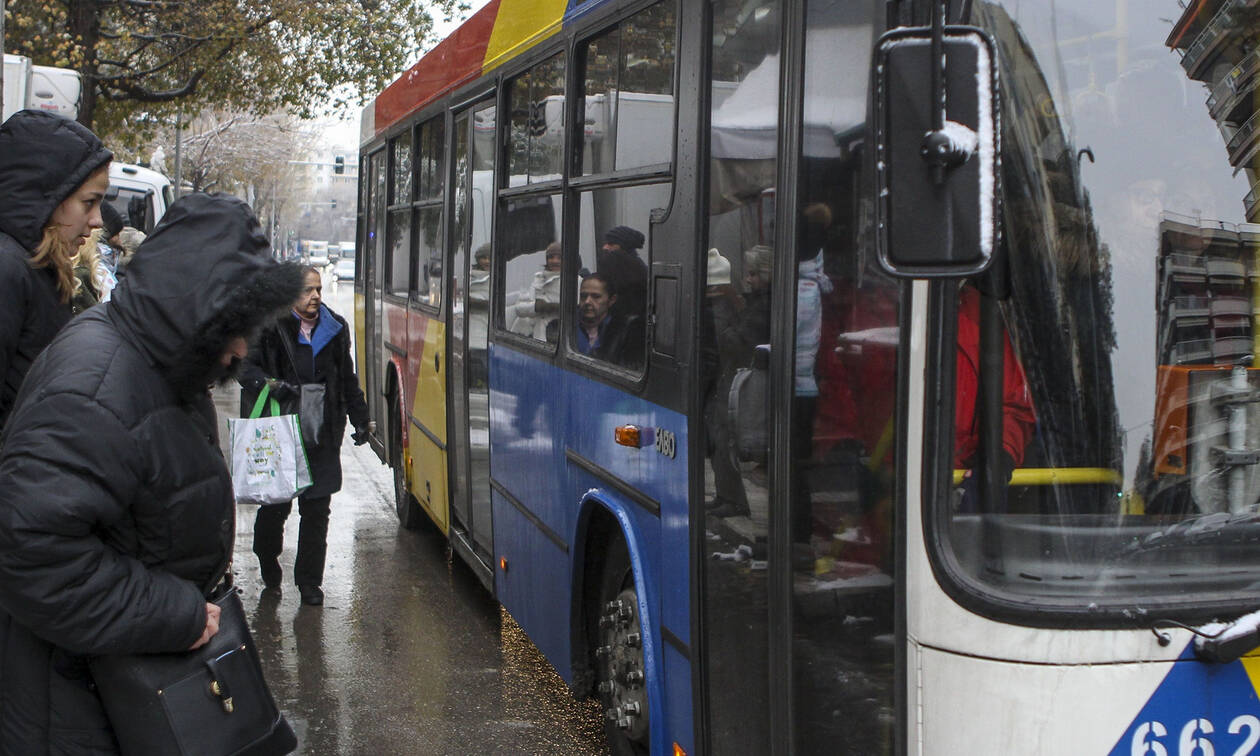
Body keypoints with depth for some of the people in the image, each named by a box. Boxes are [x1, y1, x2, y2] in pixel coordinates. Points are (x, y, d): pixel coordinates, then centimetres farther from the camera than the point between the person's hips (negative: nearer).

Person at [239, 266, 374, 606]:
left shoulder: (335, 328, 9)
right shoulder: (270, 327, -6)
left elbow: (347, 378, 18)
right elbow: (246, 367, -9)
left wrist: (360, 419, 14)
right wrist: (272, 384, -27)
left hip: (323, 435, 4)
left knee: (316, 509, 5)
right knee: (275, 504, 4)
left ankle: (309, 581, 16)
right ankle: (268, 563, 32)